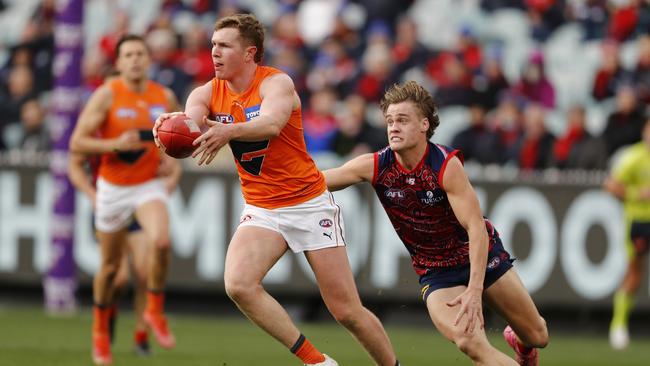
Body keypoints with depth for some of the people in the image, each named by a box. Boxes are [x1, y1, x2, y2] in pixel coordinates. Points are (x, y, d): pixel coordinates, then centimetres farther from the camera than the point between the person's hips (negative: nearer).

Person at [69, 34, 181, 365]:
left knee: (160, 242, -28)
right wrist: (115, 144, -25)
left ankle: (155, 311, -6)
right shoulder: (106, 95, -10)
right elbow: (77, 143, -12)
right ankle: (100, 331, 32)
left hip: (149, 186, 1)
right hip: (113, 188, -1)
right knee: (110, 266, 8)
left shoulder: (165, 97, 0)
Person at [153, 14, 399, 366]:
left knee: (347, 311, -4)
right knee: (238, 284, -25)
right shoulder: (208, 93, 0)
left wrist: (229, 131, -56)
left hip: (310, 204, -4)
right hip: (261, 211, 4)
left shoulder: (276, 82, -14)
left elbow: (271, 123, -36)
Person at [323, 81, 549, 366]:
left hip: (482, 255, -1)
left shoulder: (446, 165, -25)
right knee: (470, 343, -27)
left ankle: (520, 341, 45)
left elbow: (476, 228, -28)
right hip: (436, 271, 1)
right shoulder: (374, 166, -15)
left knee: (537, 336, 7)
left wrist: (475, 291, -35)